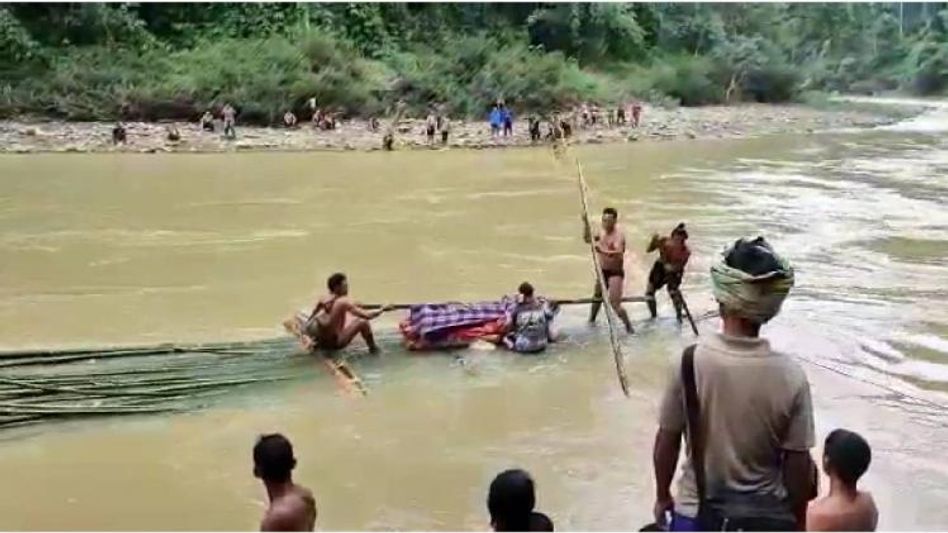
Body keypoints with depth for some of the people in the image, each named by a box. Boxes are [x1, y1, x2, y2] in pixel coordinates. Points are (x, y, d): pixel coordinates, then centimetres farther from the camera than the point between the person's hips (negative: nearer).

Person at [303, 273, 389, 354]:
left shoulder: (323, 300, -2)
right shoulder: (343, 302, -19)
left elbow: (310, 319, 10)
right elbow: (367, 316, -21)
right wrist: (383, 309, -6)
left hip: (321, 343, 6)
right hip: (335, 343, -6)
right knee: (362, 322, 0)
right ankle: (373, 348, 16)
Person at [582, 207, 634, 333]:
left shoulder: (618, 235, -22)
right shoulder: (602, 232, 4)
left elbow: (619, 254, -37)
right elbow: (587, 239, 13)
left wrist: (603, 251, -52)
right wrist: (586, 223, 2)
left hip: (615, 272, -8)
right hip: (603, 271, 8)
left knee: (615, 304, -16)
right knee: (597, 297, 26)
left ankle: (629, 327, -3)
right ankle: (591, 320, 46)